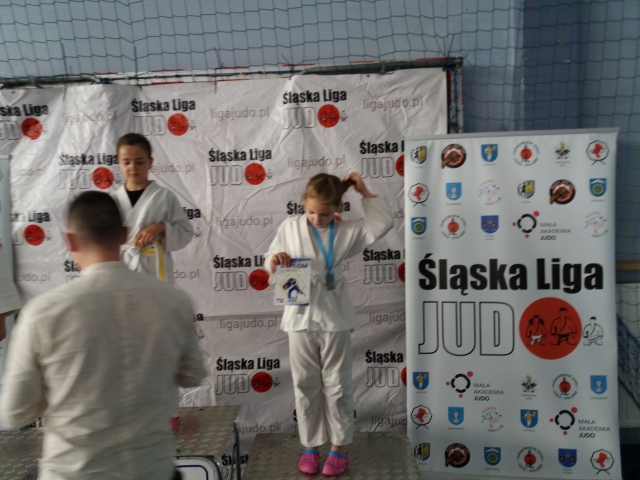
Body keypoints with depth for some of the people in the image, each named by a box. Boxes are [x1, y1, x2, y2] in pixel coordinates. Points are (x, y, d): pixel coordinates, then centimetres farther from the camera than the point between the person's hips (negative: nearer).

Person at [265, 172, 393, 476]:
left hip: (334, 319, -1)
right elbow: (270, 260, 7)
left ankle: (339, 448, 24)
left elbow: (383, 224, -7)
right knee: (305, 385, 11)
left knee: (337, 385, 8)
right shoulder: (290, 227, 2)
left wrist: (365, 193, -6)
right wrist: (275, 260, -15)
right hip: (301, 318, 1)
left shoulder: (345, 232, -1)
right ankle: (310, 445, 27)